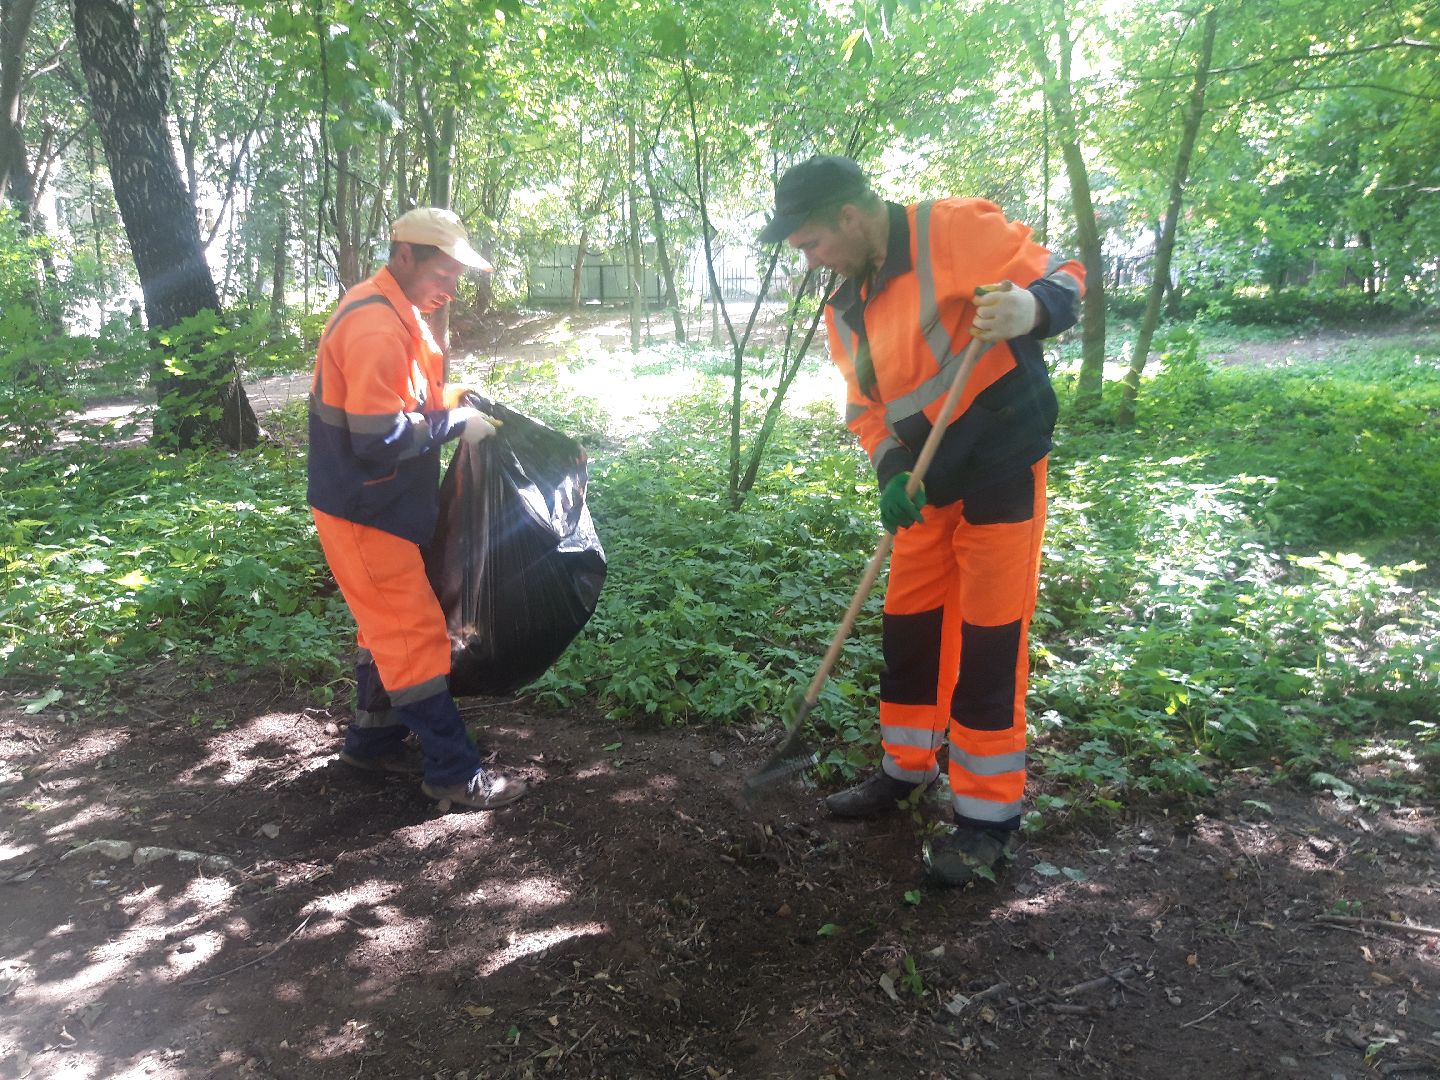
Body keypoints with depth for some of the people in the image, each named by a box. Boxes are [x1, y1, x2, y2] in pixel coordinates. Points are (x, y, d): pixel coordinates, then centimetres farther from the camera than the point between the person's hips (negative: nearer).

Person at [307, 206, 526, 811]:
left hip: (382, 504, 10)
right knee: (415, 632, -5)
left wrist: (450, 398, 2)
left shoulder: (394, 313, 10)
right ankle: (453, 772, 5)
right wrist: (454, 424, -18)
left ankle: (373, 742, 32)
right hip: (363, 511, -10)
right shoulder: (375, 326, -24)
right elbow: (378, 439, -29)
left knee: (389, 625, 19)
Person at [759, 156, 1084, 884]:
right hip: (927, 480, 7)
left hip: (1002, 464, -7)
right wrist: (894, 475, -9)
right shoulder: (843, 307, 8)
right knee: (909, 626, 13)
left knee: (989, 638, -3)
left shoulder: (954, 230, -15)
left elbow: (1061, 278, -13)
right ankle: (907, 768, 33)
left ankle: (989, 815, 10)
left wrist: (1026, 309, -36)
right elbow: (865, 409, 9)